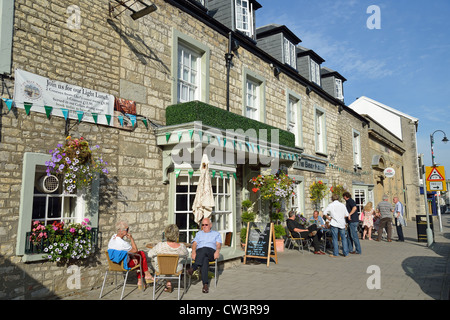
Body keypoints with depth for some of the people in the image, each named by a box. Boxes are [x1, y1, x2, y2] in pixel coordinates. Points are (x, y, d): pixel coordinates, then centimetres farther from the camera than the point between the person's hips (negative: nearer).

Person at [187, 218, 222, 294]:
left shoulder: (216, 234, 24)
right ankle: (205, 284, -45)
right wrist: (193, 251, -10)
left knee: (204, 249, -39)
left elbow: (218, 244, 6)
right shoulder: (199, 234, 31)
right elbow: (194, 243, 14)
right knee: (205, 260, -36)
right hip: (199, 251, 2)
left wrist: (217, 251, -18)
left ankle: (193, 268, -49)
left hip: (211, 252, -2)